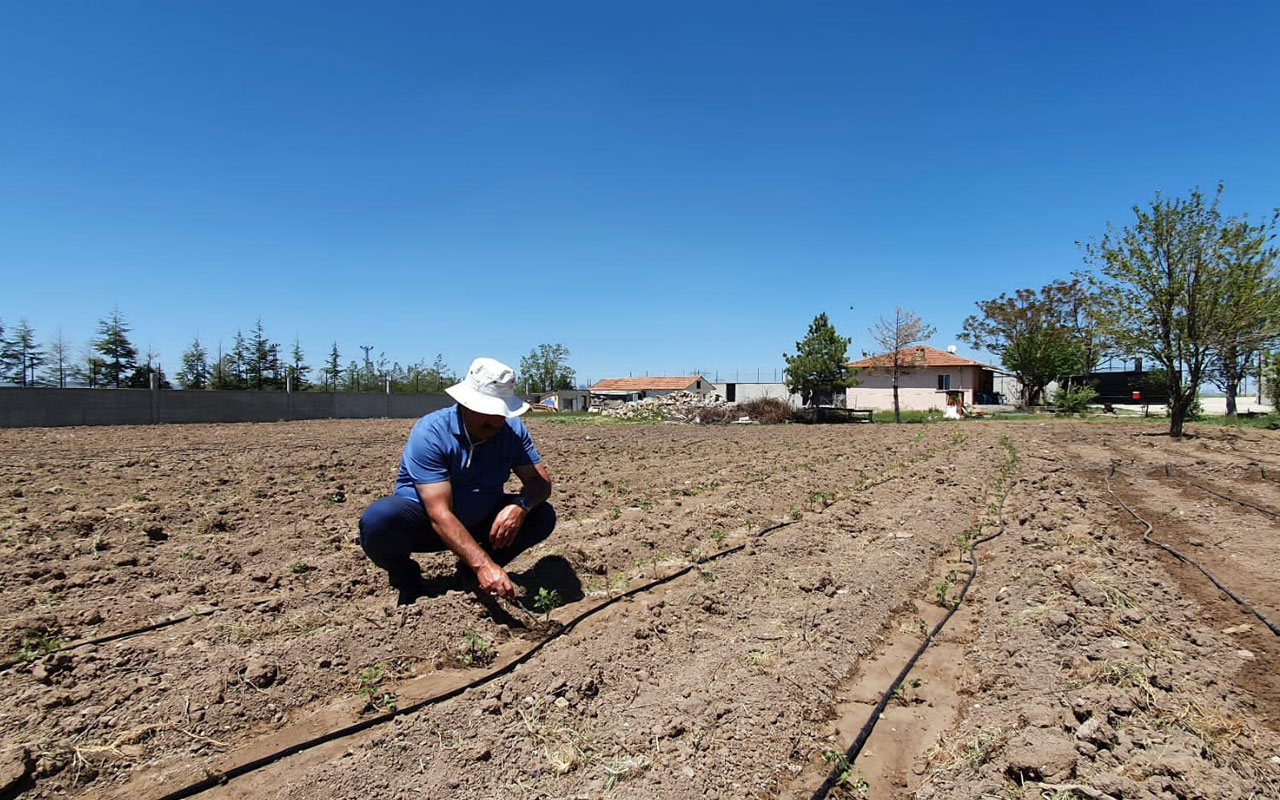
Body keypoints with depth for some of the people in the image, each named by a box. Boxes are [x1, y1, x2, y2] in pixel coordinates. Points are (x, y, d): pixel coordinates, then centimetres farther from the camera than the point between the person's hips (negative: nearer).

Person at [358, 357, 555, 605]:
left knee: (543, 516, -16)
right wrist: (482, 564, -45)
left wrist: (521, 505, -36)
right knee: (378, 519, -34)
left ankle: (468, 571, 5)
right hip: (424, 523, -4)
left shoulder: (512, 429, -12)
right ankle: (407, 579, -1)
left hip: (479, 522, 4)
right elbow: (439, 514, -34)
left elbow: (540, 481, -11)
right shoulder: (429, 433, -27)